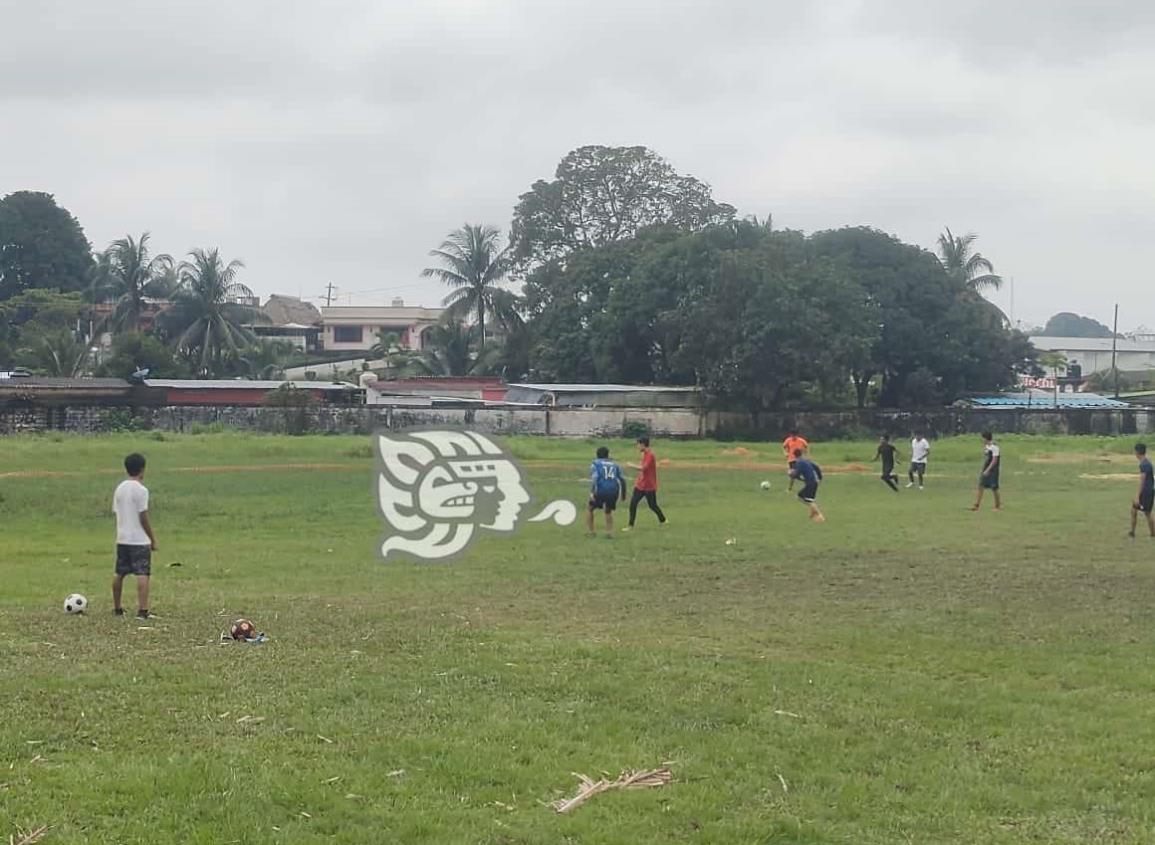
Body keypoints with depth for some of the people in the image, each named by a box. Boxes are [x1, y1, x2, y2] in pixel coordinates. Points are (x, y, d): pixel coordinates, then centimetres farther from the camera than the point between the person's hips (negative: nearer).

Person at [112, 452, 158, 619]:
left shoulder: (119, 488, 9)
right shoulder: (141, 490, -12)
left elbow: (116, 512, 12)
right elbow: (143, 518, -13)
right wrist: (153, 539, -6)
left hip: (122, 538, 7)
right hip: (139, 540, -7)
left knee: (120, 574, 16)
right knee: (142, 574, -9)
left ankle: (117, 608, 25)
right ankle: (143, 610, -18)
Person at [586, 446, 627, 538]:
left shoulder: (595, 464, 8)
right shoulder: (614, 465, 19)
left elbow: (594, 477, -9)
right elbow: (622, 480, 16)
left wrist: (591, 492, -16)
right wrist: (623, 494, 25)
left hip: (601, 491, -3)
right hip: (614, 491, 3)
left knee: (590, 509, 19)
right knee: (608, 511, 24)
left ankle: (590, 531, 16)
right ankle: (609, 532, 12)